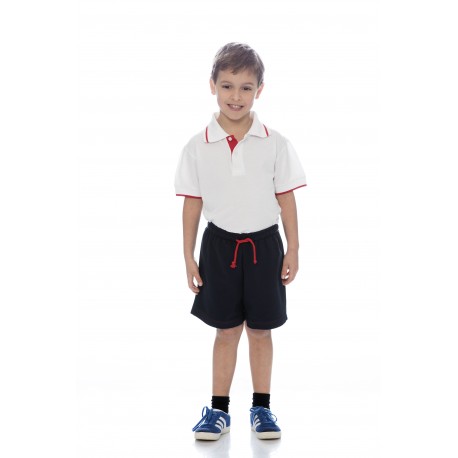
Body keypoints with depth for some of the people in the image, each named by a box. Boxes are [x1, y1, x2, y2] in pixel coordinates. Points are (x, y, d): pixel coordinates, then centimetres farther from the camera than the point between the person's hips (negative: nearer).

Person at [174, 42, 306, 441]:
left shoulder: (275, 144, -5)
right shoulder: (198, 147, -5)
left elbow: (286, 198, 0)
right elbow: (192, 202, 0)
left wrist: (293, 249, -1)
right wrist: (188, 257, 1)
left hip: (263, 245, 0)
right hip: (220, 245, 0)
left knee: (260, 330, 9)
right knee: (226, 331, 8)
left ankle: (261, 408, 22)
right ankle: (219, 410, 20)